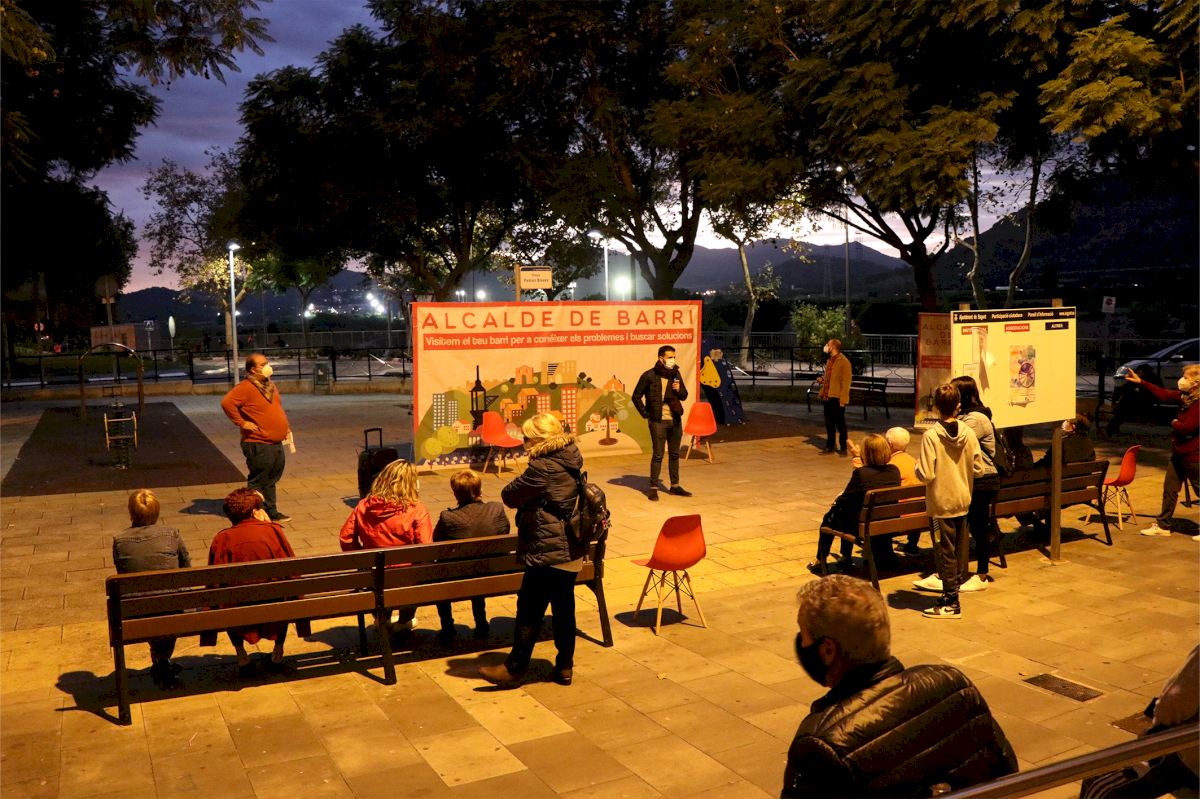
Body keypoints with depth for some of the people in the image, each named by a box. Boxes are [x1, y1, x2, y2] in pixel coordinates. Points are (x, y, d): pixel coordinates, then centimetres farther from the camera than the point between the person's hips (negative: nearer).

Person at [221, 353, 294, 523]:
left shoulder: (270, 386, 14)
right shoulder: (246, 387, -14)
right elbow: (227, 403, -26)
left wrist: (286, 429, 18)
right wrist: (241, 422, -21)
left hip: (276, 443, 9)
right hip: (258, 445, -9)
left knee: (271, 480, 16)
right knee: (258, 482, -1)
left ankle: (271, 513, 26)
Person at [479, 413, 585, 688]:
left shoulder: (542, 468, -19)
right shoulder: (571, 462, 7)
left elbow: (510, 496, -11)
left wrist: (511, 489, 9)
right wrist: (527, 498, 3)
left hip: (547, 552, -9)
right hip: (572, 552, 9)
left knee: (529, 611, 2)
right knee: (564, 610, 14)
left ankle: (514, 669, 12)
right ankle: (564, 667, 22)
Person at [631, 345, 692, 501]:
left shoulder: (675, 374, 7)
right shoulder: (649, 375, -8)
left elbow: (684, 395, 13)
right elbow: (636, 396, -3)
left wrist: (679, 389, -9)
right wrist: (646, 414, -6)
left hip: (675, 420, 5)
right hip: (658, 421, -5)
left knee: (674, 454, 11)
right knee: (658, 455, -4)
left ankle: (675, 486, 21)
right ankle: (653, 488, 5)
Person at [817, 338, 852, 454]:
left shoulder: (844, 362, -11)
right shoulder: (829, 361, 14)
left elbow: (846, 382, -14)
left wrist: (843, 399, -17)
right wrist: (822, 379, 4)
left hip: (837, 398, -8)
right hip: (827, 397, 8)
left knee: (840, 424, 1)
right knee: (829, 424, 12)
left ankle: (843, 448, 10)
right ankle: (829, 447, 19)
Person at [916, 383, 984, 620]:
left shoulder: (931, 436, -19)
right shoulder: (969, 434, -5)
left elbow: (926, 474, -21)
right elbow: (978, 468, 0)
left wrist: (917, 465, -1)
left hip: (940, 504, -5)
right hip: (963, 501, 5)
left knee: (946, 551, 2)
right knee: (959, 548, 17)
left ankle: (950, 602, 7)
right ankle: (953, 588, 30)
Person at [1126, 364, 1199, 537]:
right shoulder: (1184, 397, 4)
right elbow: (1164, 395, 11)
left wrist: (1175, 423, -5)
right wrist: (1141, 382, 10)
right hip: (1178, 453, 9)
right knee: (1169, 489, 14)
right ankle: (1163, 525, 23)